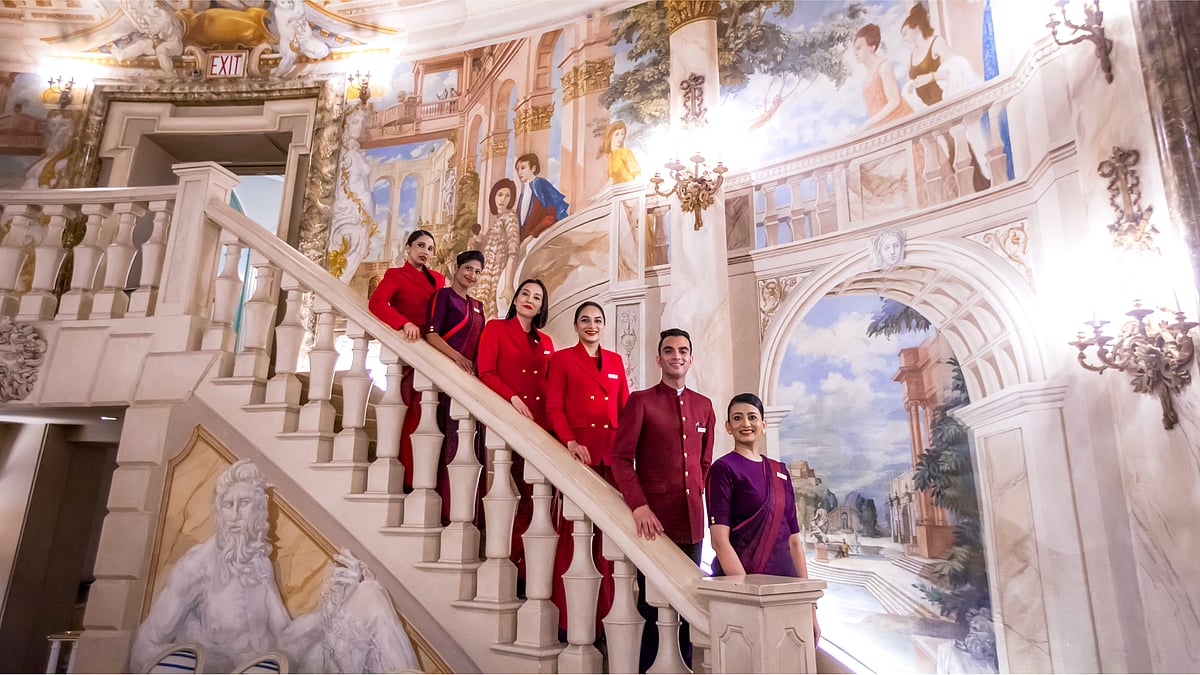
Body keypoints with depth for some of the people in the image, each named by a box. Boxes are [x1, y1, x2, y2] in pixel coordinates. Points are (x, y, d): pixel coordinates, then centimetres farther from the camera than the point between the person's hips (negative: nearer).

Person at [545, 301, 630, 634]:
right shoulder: (562, 359, 7)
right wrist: (570, 442, -14)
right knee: (574, 528, -3)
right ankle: (568, 615, 6)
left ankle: (604, 610, 11)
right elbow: (554, 408, 0)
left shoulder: (616, 361, 18)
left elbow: (625, 408, 16)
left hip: (611, 451, 3)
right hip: (577, 450, -3)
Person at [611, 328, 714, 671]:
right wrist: (639, 506, -15)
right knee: (652, 602, 4)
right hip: (653, 516, -4)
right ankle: (645, 667, 19)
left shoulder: (704, 406, 13)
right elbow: (621, 458, -6)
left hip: (692, 519, 4)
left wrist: (701, 502, 9)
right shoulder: (640, 401, 0)